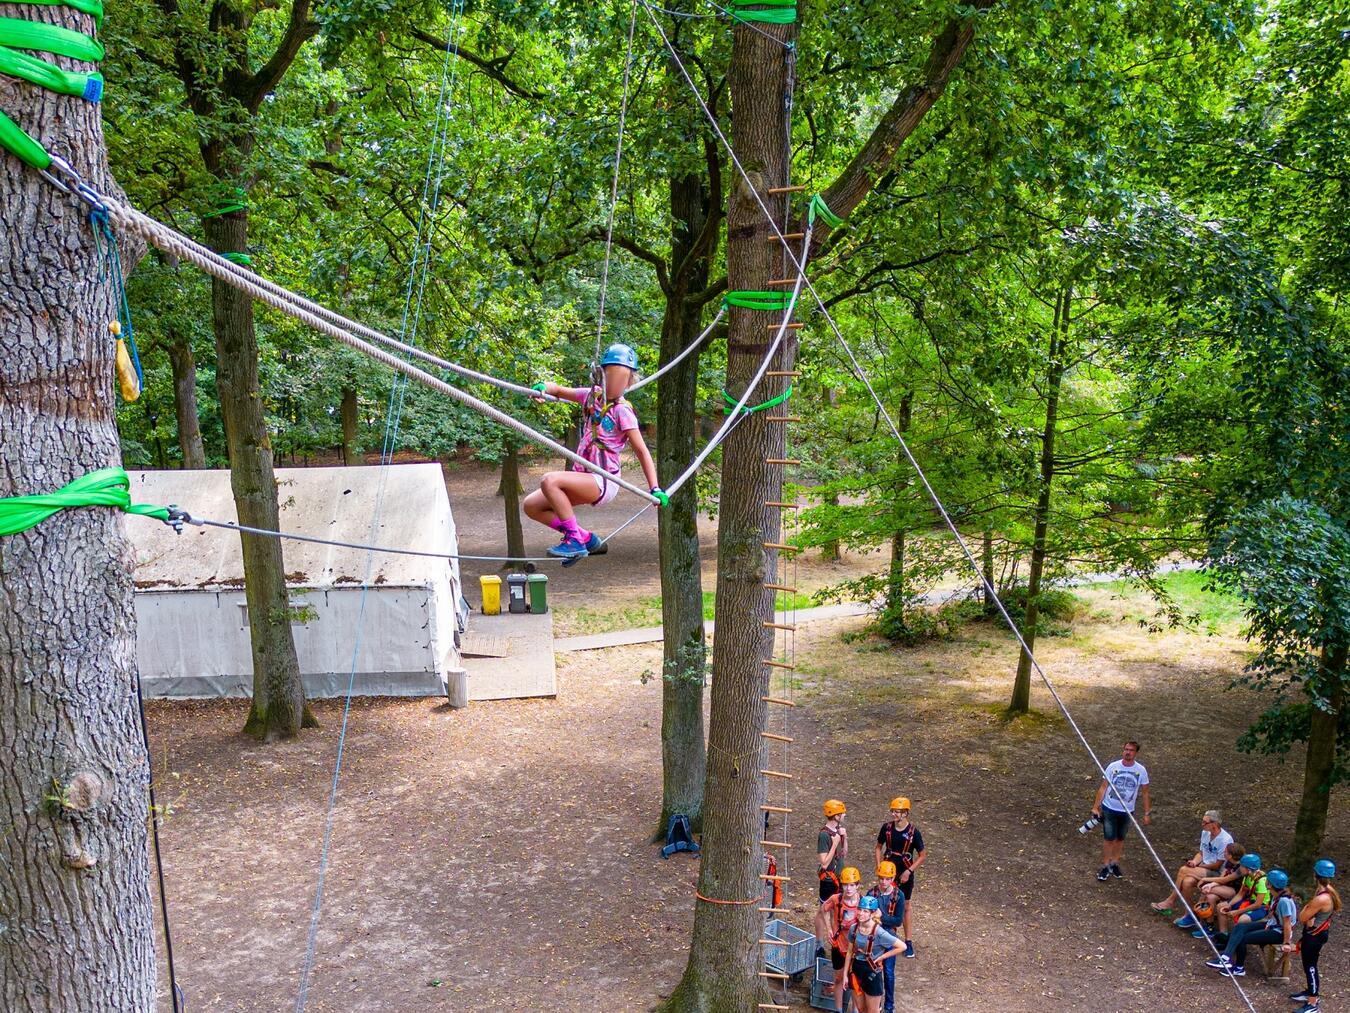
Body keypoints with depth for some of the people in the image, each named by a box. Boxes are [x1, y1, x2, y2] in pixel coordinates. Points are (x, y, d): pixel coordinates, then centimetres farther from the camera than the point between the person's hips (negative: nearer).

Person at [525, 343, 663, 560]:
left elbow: (642, 451, -12)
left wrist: (655, 488, -18)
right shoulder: (592, 395, 7)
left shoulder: (622, 411, -12)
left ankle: (575, 540, -18)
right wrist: (543, 387, -8)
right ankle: (587, 539, 8)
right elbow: (559, 391, 16)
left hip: (603, 482, -8)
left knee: (549, 481, -30)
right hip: (582, 475, 8)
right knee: (531, 505, 2)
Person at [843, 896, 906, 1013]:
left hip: (872, 972, -5)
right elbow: (850, 952, 5)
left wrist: (880, 958, -14)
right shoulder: (854, 929, -7)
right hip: (856, 970, 5)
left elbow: (901, 946, -18)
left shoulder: (879, 933, -22)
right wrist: (845, 974, 6)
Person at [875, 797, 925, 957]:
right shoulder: (886, 828, -7)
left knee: (906, 906, 9)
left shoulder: (913, 832, -15)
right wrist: (879, 867, -3)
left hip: (905, 874, -2)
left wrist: (909, 871, -13)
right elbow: (879, 847, 6)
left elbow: (922, 855, -7)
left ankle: (908, 942, 19)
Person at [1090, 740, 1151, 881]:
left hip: (1127, 811, 2)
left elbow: (1145, 793, 0)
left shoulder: (1141, 770, -10)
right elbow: (1103, 787, -6)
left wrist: (1146, 814, 0)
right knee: (1108, 838, 0)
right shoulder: (1113, 766, -12)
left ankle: (1115, 863, 31)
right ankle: (1105, 866, 11)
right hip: (1109, 808, -2)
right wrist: (1096, 807, -9)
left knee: (1120, 838, 15)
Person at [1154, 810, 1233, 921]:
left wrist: (1197, 866, -9)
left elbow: (1217, 865, -16)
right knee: (1187, 881, -24)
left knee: (1183, 870, -26)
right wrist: (1194, 862, -7)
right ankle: (1189, 915, -13)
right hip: (1203, 868, 7)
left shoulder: (1225, 840, -19)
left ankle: (1169, 902, -11)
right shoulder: (1205, 833, 4)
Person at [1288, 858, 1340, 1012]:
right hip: (1318, 933, 9)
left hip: (1314, 936, -9)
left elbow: (1302, 919, -22)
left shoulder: (1321, 899, -33)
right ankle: (1311, 991, 40)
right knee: (1310, 964, 24)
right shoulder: (1330, 891, -4)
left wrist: (1306, 906, -9)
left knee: (1310, 966, 4)